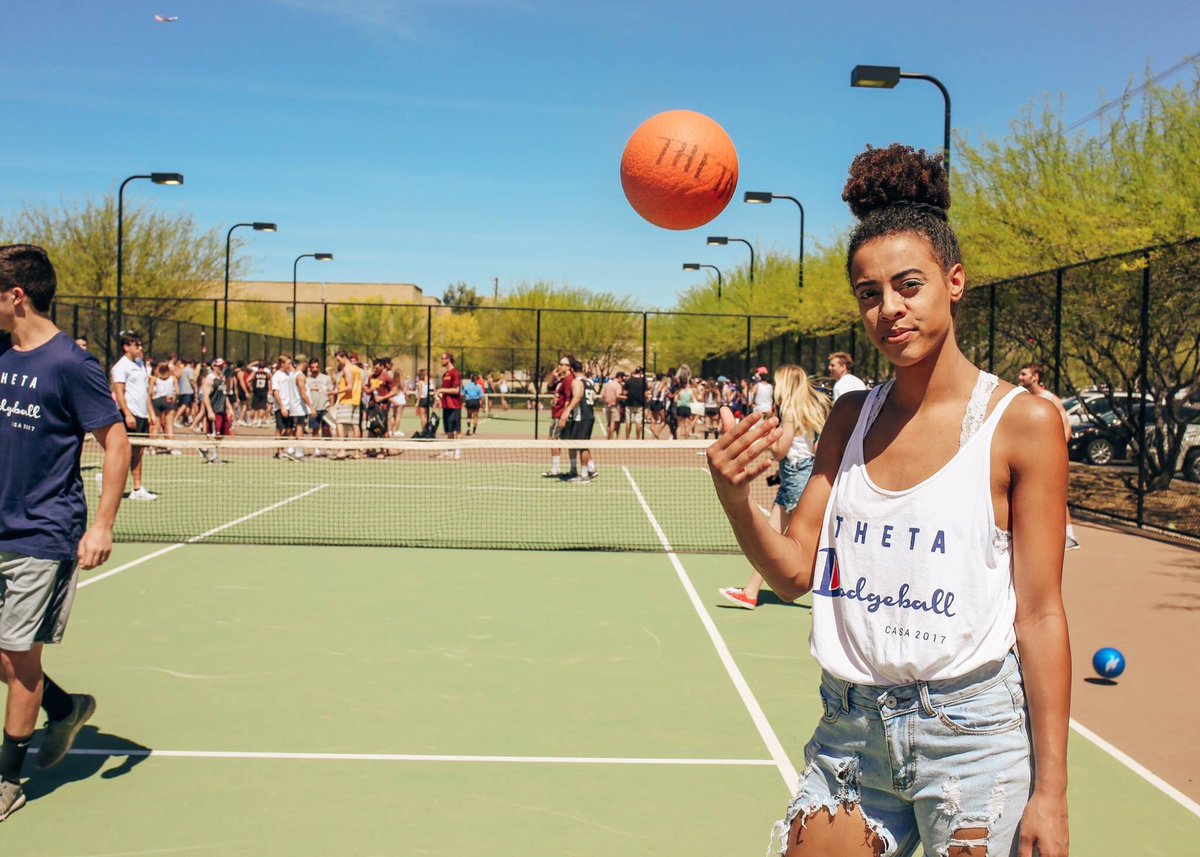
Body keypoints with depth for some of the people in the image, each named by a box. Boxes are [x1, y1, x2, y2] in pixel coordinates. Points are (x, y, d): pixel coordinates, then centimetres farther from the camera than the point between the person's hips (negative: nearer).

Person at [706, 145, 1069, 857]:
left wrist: (1051, 792, -8)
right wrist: (736, 498, -17)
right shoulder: (852, 416, 4)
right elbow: (794, 570, 3)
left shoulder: (1023, 422, -9)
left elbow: (1039, 616, -9)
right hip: (850, 732, 4)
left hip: (972, 735, -3)